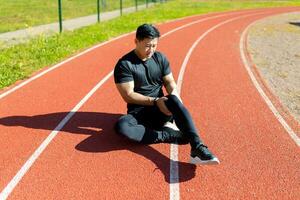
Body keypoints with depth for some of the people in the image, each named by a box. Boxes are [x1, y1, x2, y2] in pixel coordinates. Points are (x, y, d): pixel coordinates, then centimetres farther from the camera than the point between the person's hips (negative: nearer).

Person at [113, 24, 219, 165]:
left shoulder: (160, 58, 8)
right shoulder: (124, 64, -8)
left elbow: (169, 82, 6)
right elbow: (128, 95, -13)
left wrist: (174, 97, -17)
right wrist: (154, 101, -23)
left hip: (161, 110, 3)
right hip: (138, 113, -2)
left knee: (174, 100, -34)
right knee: (121, 126, -36)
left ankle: (197, 149, -46)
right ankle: (172, 135, -30)